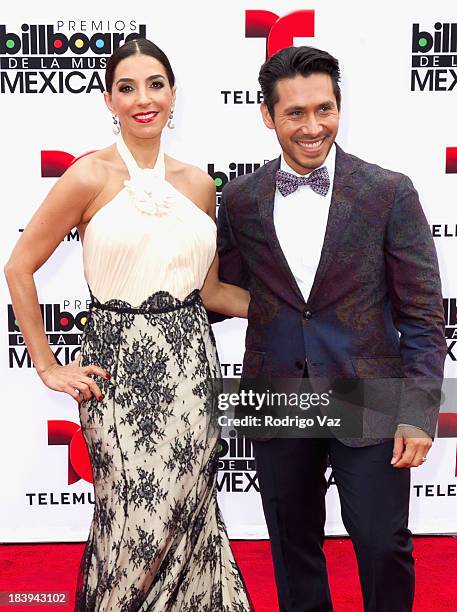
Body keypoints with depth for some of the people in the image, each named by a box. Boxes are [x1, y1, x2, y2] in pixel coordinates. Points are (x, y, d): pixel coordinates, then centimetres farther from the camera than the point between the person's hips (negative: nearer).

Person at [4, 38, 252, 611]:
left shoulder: (198, 184, 9)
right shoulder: (90, 176, -5)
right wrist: (48, 367, -3)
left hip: (189, 357, 4)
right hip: (119, 360, -4)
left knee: (189, 514, 8)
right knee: (138, 522, -2)